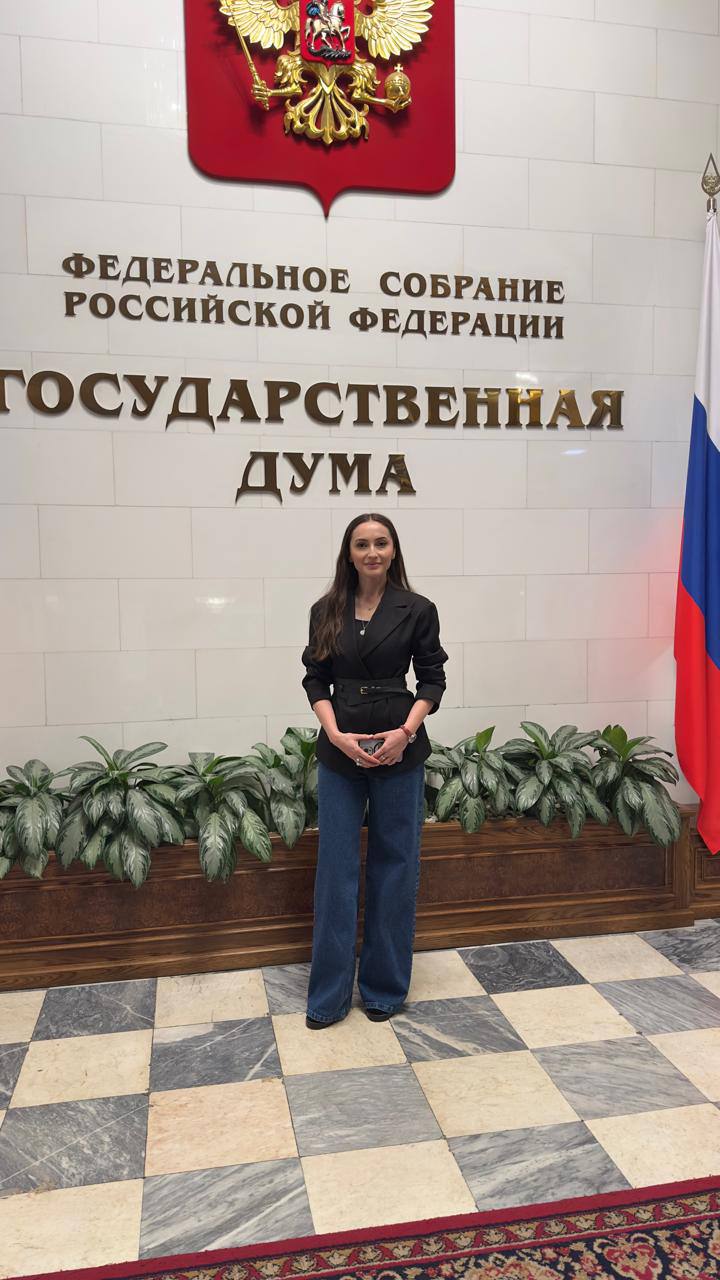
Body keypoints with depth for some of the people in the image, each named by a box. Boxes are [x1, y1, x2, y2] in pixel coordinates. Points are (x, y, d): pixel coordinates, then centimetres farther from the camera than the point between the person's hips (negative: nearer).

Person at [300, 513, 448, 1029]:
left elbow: (432, 679, -1)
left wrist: (406, 731, -15)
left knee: (395, 865, 8)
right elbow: (315, 679, 4)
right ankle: (329, 994, 20)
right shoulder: (327, 611, 4)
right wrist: (336, 734, -11)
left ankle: (385, 987, 26)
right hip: (339, 752, 2)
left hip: (399, 751, -1)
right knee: (336, 866, 6)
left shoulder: (417, 610, -2)